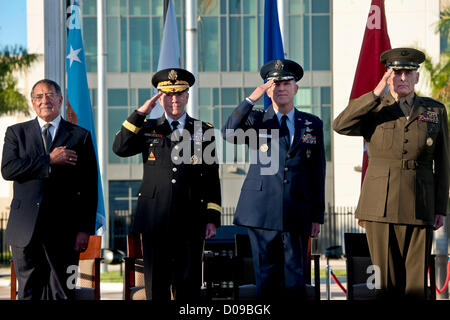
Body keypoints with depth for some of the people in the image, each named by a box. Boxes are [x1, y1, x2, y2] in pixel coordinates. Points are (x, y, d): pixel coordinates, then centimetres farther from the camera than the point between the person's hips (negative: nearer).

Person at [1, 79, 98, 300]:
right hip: (26, 229, 1)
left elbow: (89, 188, 5)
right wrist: (50, 161, -10)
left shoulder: (80, 136, 8)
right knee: (28, 292, 4)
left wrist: (85, 230, -3)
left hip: (63, 231, -1)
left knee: (62, 292, 1)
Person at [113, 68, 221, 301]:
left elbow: (212, 179, 7)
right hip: (155, 219, 0)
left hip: (190, 221, 0)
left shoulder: (204, 131, 9)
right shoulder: (147, 129, 11)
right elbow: (120, 148, -6)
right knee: (156, 284, 3)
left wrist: (212, 219, 0)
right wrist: (140, 113, -7)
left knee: (188, 285, 1)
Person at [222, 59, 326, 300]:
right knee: (266, 278, 0)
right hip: (262, 213, -1)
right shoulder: (256, 121, 9)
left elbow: (317, 172, 12)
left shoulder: (313, 124, 12)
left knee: (295, 280, 2)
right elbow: (228, 134, -12)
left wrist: (317, 216, 9)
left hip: (296, 215, 1)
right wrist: (251, 99, -16)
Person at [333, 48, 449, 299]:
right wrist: (377, 93, -15)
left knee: (416, 279, -1)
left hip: (419, 206, 1)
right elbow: (340, 125, -12)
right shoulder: (374, 110, 8)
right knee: (385, 279, -1)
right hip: (380, 205, -1)